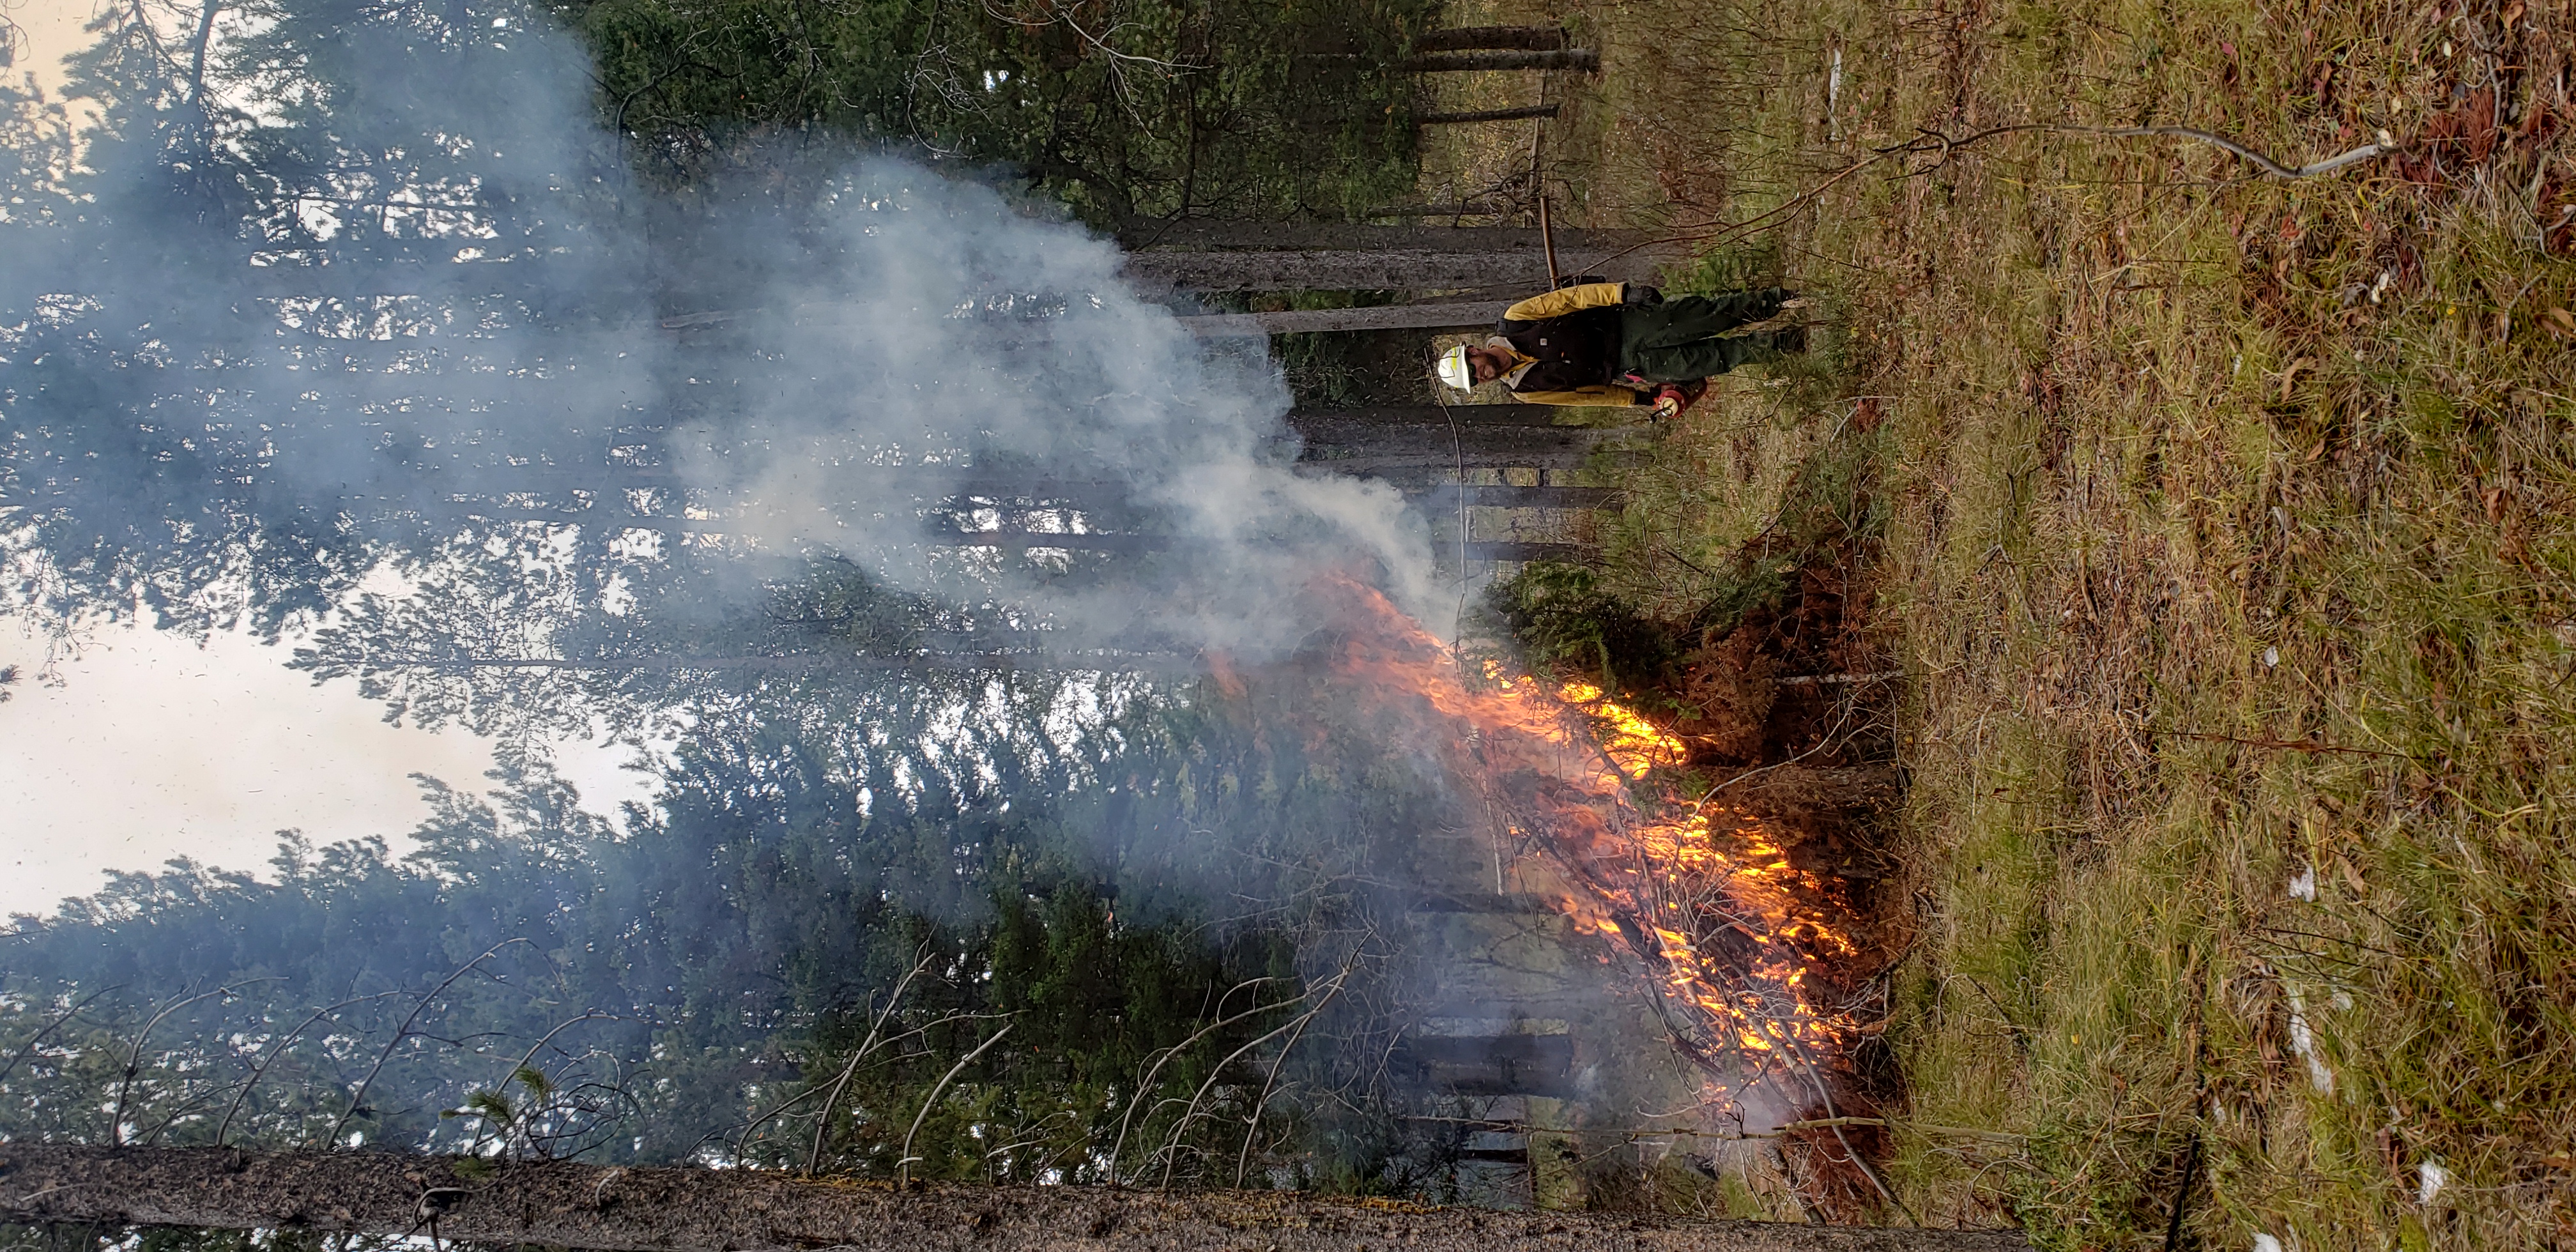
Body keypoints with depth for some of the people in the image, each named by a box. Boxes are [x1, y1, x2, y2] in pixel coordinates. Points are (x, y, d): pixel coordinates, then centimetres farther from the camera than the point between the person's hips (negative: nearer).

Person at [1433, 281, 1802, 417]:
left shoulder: (1514, 321, -7)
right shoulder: (1524, 390, -5)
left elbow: (1571, 298, -5)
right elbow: (1590, 393, 0)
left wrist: (1623, 292, -14)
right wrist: (1647, 398, 1)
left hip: (1626, 323, 1)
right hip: (1627, 367, -1)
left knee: (1709, 314, -11)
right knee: (1710, 360, -11)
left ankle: (1773, 299, 6)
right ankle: (1781, 345, 2)